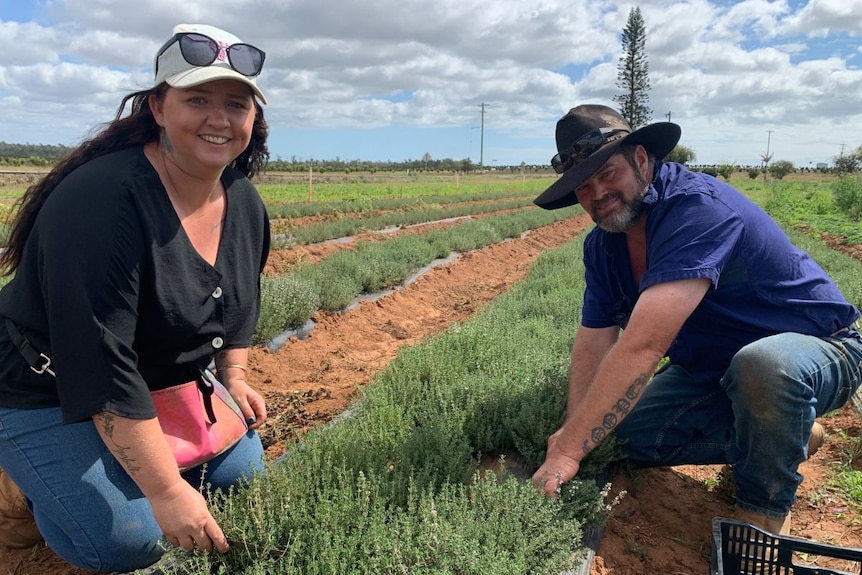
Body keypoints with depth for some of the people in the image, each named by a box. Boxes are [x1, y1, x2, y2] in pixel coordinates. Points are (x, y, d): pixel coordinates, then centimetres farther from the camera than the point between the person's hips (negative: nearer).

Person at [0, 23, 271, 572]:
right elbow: (102, 369, -33)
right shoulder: (104, 200, -31)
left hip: (169, 386, 7)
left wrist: (235, 377, 1)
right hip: (48, 394, -7)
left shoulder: (246, 203, -6)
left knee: (244, 472, 5)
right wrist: (167, 492, -31)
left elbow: (240, 306, 12)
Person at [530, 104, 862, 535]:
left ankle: (765, 506, -10)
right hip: (711, 369, 7)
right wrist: (572, 434, -23)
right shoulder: (601, 246, -5)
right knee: (632, 432, -8)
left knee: (763, 363, -40)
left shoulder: (698, 207, -33)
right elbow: (594, 343, -8)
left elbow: (643, 343, -41)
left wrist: (568, 449, -40)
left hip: (818, 349, -7)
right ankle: (781, 434, 10)